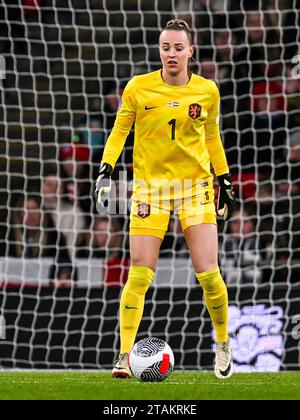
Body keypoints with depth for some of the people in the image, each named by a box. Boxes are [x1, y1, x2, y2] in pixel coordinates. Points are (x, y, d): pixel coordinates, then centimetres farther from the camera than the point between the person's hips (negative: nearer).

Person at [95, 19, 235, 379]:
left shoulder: (207, 90, 3)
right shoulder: (138, 87, -3)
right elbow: (119, 130, 5)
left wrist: (224, 181, 15)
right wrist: (105, 170, -6)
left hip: (195, 185, 1)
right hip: (150, 185, -1)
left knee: (208, 274, -6)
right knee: (139, 276, -10)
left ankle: (223, 345, 17)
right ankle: (125, 356, -3)